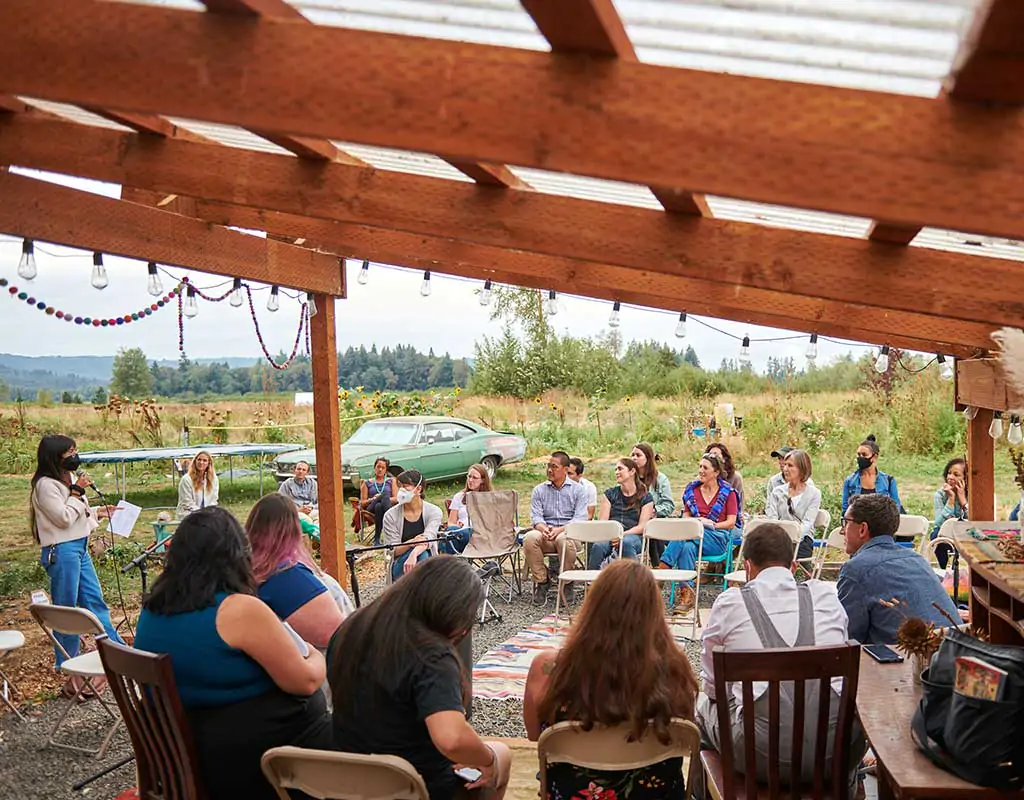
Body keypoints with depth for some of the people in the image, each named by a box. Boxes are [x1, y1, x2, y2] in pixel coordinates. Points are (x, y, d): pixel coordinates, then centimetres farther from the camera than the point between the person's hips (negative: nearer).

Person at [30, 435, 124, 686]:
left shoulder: (69, 478, 13)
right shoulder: (45, 485, -14)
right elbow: (64, 518, -19)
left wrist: (98, 512, 9)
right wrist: (77, 492, -12)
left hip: (80, 547, 9)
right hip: (61, 552, -9)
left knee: (95, 600, 14)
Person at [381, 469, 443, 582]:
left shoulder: (434, 511, -6)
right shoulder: (391, 515, -5)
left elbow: (428, 539, -23)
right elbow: (393, 551, -9)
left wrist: (413, 555, -45)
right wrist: (412, 542, -31)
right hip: (400, 565, 0)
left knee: (422, 555, -34)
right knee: (420, 553, -32)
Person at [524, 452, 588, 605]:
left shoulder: (577, 490, 8)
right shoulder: (539, 490, 15)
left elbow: (580, 518, -4)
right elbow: (535, 517, 4)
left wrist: (559, 530, -21)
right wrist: (544, 528, -20)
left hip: (569, 533, -2)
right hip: (545, 535, 2)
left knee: (564, 540, -38)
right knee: (530, 538, -31)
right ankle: (542, 581, -14)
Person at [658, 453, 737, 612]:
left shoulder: (727, 492, 7)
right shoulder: (692, 489, 16)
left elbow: (731, 523, 1)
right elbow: (685, 517, 14)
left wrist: (711, 524, -14)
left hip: (718, 538, -3)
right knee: (687, 547, -37)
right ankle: (687, 594, -41)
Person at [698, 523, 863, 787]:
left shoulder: (730, 602, 1)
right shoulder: (827, 594, 7)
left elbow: (712, 686, 13)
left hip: (762, 756, -2)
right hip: (836, 754, 3)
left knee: (703, 702, 26)